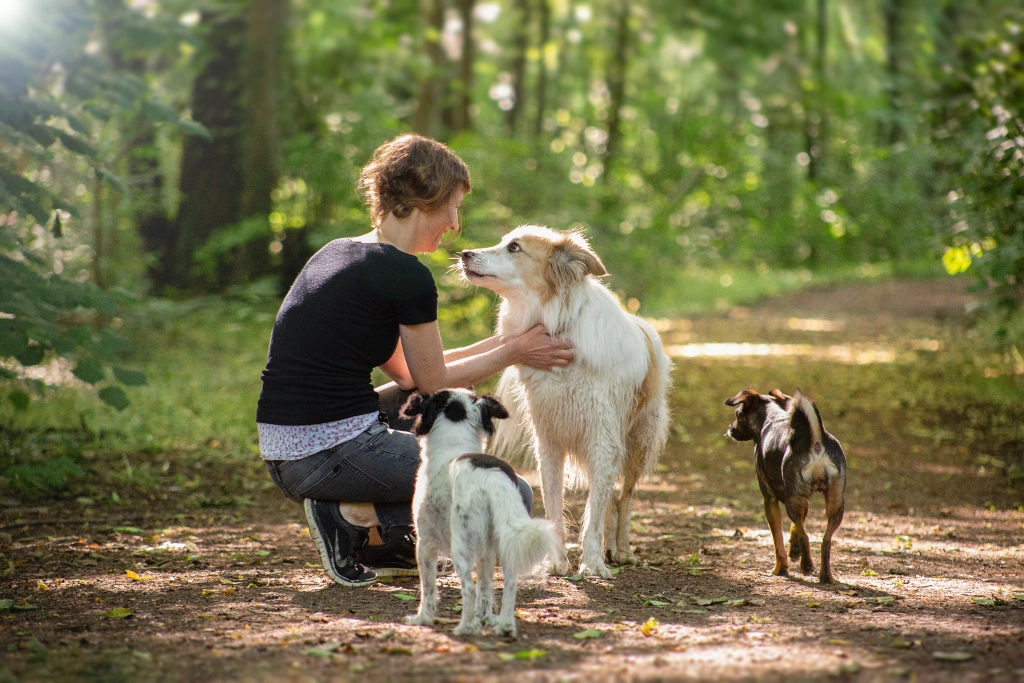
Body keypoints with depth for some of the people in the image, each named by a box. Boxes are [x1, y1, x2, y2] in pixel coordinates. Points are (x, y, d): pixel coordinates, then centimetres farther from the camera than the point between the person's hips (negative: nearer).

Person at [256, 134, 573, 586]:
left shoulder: (336, 254, 15)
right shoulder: (407, 276, -12)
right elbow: (432, 380, 1)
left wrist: (506, 341, 23)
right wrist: (514, 353, 14)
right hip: (334, 455, -9)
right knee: (513, 499, 0)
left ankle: (393, 546, 18)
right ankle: (359, 520, -6)